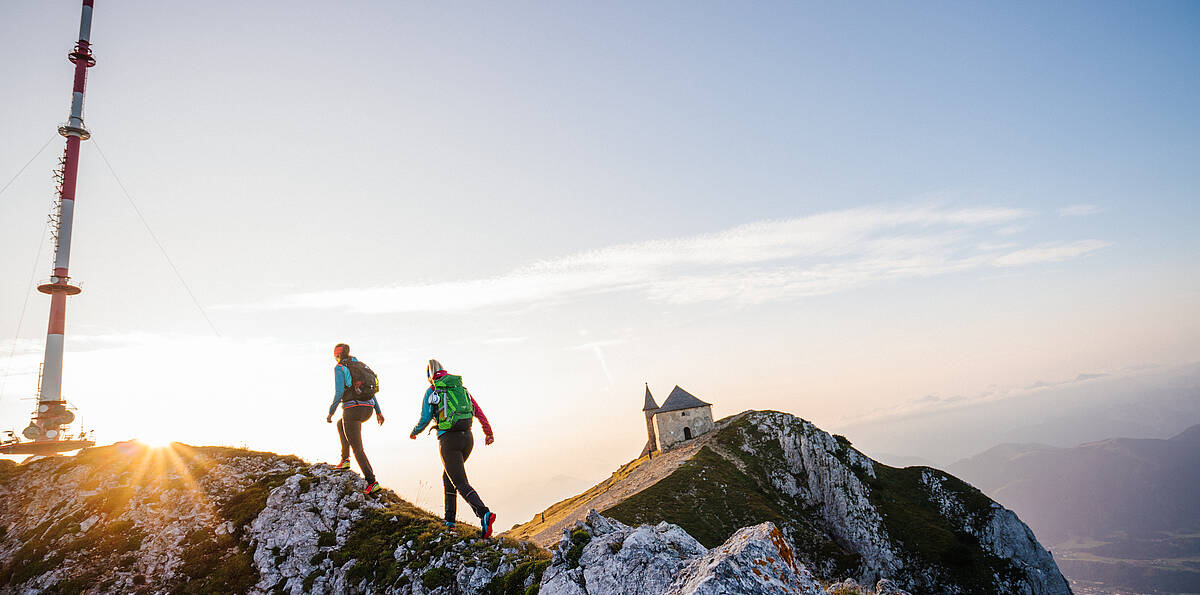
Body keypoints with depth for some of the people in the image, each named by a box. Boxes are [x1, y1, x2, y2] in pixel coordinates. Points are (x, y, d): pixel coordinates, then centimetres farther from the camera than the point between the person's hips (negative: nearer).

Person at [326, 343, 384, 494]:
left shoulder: (339, 368, -3)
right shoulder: (361, 365, 16)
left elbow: (339, 393, -12)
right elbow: (372, 390, 15)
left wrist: (330, 412, -2)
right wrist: (378, 412, 16)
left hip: (352, 409, -7)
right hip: (368, 409, 7)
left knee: (357, 448, -1)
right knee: (341, 424, 35)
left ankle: (372, 482, -10)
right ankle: (345, 459, 30)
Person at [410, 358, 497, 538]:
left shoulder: (431, 391, 4)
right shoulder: (461, 387, 16)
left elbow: (424, 420, 3)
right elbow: (478, 411, 13)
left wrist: (414, 432, 24)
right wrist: (488, 432, 19)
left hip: (449, 440, -5)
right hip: (468, 438, 6)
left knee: (461, 484, -8)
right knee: (448, 476, 24)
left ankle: (484, 514, -30)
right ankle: (449, 520, 25)